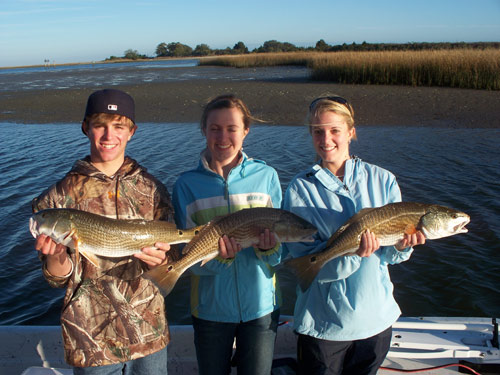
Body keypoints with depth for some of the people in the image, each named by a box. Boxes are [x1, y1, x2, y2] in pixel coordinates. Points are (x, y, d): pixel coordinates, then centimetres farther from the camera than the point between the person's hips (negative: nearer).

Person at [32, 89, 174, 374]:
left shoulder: (152, 190, 0)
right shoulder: (62, 194, -4)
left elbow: (170, 261, 3)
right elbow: (61, 279, -4)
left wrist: (159, 260, -19)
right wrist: (56, 256, -26)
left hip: (149, 332, 2)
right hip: (92, 340, -1)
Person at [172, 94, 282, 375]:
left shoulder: (266, 176, -4)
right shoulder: (187, 184, -6)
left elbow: (280, 250, -1)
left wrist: (268, 248, -24)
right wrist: (219, 256, -27)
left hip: (260, 305, 0)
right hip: (211, 307, 0)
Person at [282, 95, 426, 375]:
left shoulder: (382, 180, -3)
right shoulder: (300, 189, -9)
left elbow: (390, 256, 0)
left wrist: (402, 245, -22)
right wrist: (353, 253, -32)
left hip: (376, 317, 3)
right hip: (323, 322, -2)